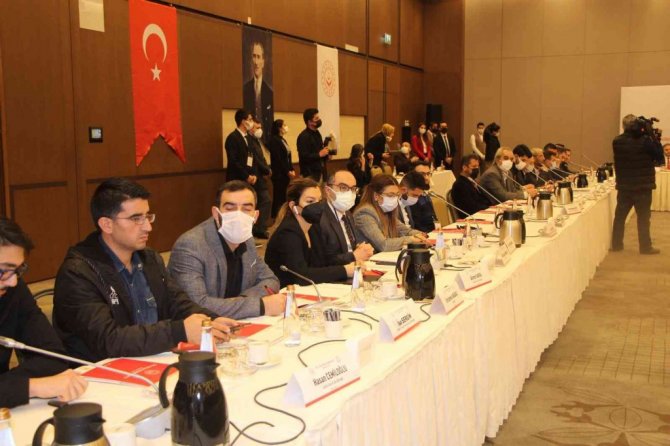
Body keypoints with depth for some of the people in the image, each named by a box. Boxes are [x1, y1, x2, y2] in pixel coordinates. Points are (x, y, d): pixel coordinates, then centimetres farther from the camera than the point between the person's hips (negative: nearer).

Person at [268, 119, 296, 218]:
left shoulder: (283, 140, 16)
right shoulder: (274, 140, -10)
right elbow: (277, 159, -15)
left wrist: (292, 170, 4)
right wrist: (287, 171, -12)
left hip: (286, 173, 8)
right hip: (279, 174, -8)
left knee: (283, 196, 9)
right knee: (278, 196, -6)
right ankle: (275, 217, -1)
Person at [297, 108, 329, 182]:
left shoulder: (317, 133, 14)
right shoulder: (304, 136, -15)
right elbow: (303, 157, -23)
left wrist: (325, 154, 6)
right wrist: (319, 154, -16)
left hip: (320, 171, 9)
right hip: (310, 174, -9)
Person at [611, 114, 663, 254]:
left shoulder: (617, 141, -4)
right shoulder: (645, 140, -15)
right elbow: (660, 158, -6)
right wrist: (655, 138, 0)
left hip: (623, 186, 4)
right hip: (642, 186, -3)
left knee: (620, 215, 13)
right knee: (643, 217, 5)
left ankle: (616, 244, 19)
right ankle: (645, 247, 9)